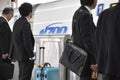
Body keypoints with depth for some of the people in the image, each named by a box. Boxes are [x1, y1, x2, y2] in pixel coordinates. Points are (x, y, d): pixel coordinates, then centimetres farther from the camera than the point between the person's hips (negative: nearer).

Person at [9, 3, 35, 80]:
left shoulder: (17, 22, 7)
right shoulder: (26, 24, -20)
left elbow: (15, 39, 11)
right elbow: (27, 42, -23)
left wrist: (13, 54, 16)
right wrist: (32, 56, -14)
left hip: (19, 53, 9)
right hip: (26, 56, -9)